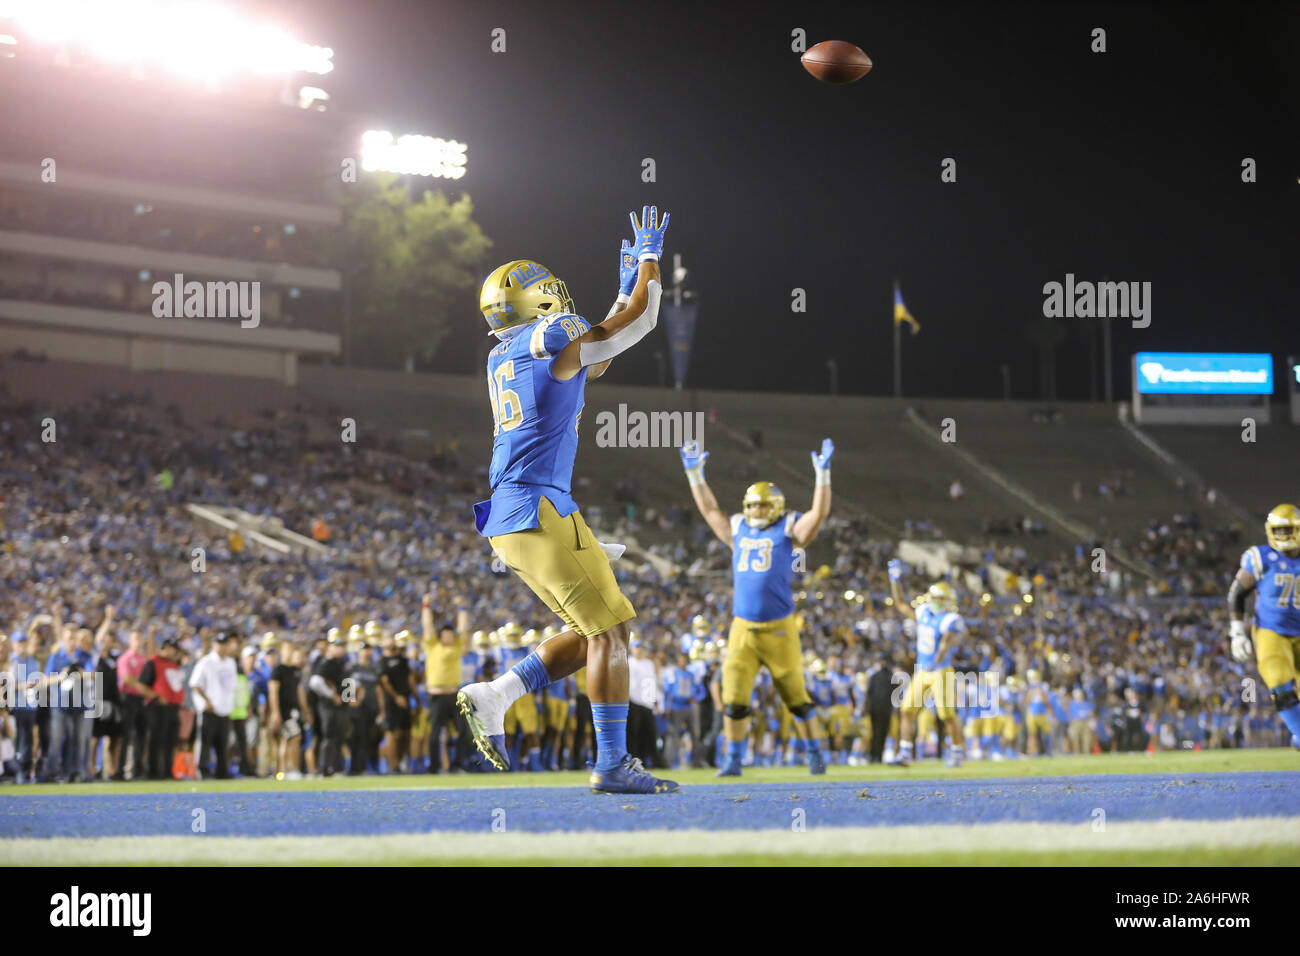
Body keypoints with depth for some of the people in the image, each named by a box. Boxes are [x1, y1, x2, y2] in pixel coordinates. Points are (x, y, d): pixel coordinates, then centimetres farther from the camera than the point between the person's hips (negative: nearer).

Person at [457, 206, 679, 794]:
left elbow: (590, 364, 32)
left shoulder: (502, 357, 17)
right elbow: (638, 323, 6)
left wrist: (626, 285, 35)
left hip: (506, 518, 9)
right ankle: (612, 764, -9)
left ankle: (492, 697, 6)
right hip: (541, 510, -9)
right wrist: (649, 260, 22)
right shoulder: (561, 341, -7)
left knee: (596, 631, 12)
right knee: (608, 631, -6)